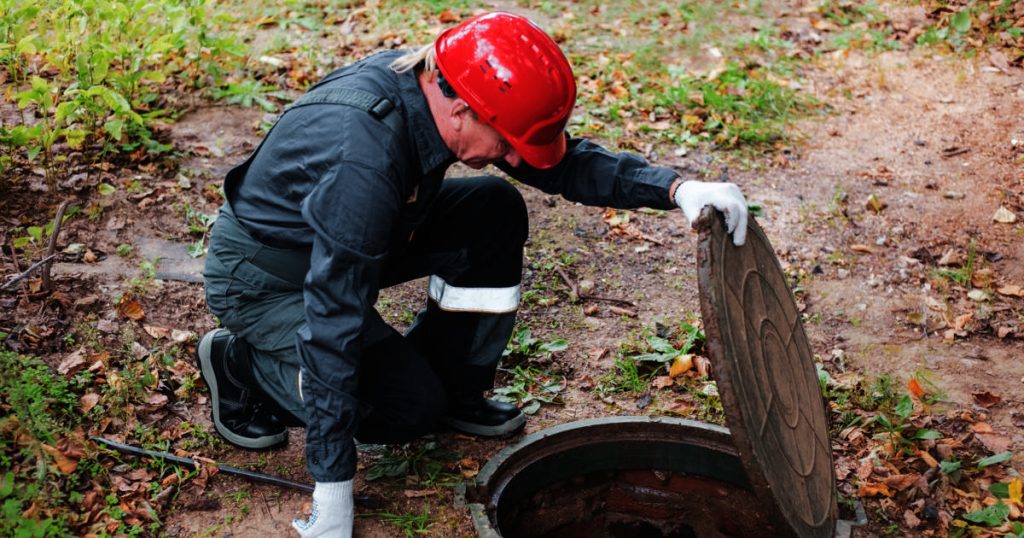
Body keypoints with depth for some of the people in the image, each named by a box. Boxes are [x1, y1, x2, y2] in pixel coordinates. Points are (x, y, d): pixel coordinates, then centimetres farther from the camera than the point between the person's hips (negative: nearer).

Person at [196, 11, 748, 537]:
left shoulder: (435, 86, -15)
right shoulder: (364, 157, -40)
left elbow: (562, 160, -5)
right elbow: (333, 327, -38)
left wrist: (675, 187, -21)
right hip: (263, 277, -8)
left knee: (495, 212, -8)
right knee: (409, 406, -19)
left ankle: (453, 392, 6)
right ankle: (240, 365, 3)